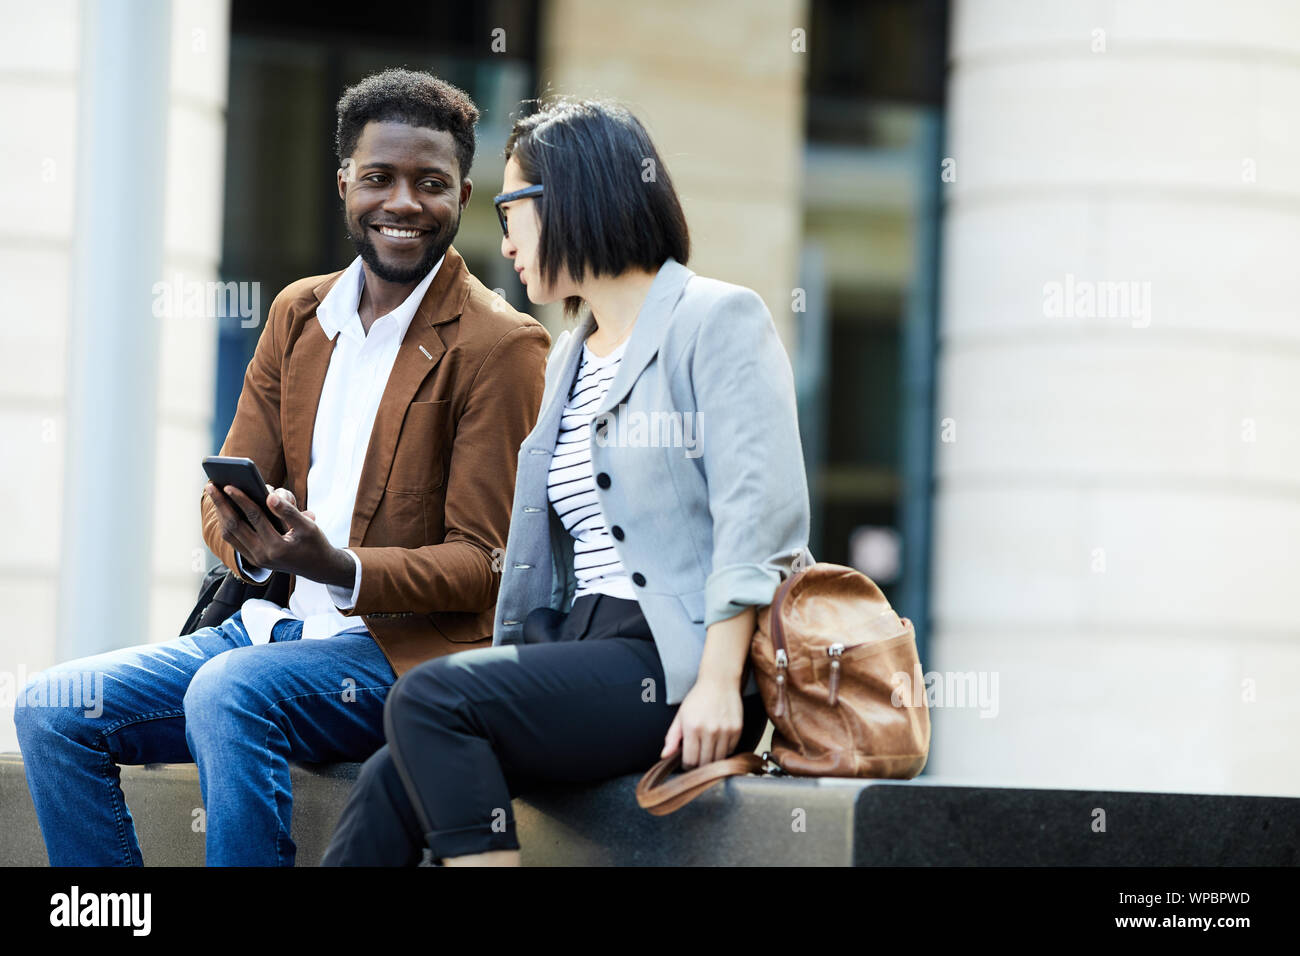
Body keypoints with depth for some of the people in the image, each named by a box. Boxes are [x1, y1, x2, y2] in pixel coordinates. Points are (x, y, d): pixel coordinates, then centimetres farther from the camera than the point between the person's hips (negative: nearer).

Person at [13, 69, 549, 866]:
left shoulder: (500, 346, -7)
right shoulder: (300, 313, 13)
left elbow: (483, 563, -10)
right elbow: (228, 492, 13)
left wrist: (339, 569, -26)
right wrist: (250, 542, -12)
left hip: (409, 650, -7)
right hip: (278, 623, 7)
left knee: (228, 691, -35)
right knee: (52, 709, -12)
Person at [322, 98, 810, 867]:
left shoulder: (719, 321, 0)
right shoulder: (570, 358, 27)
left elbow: (761, 514, -11)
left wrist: (718, 684, -20)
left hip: (679, 665, -7)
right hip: (585, 650, 7)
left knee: (431, 698, -25)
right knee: (390, 788, -17)